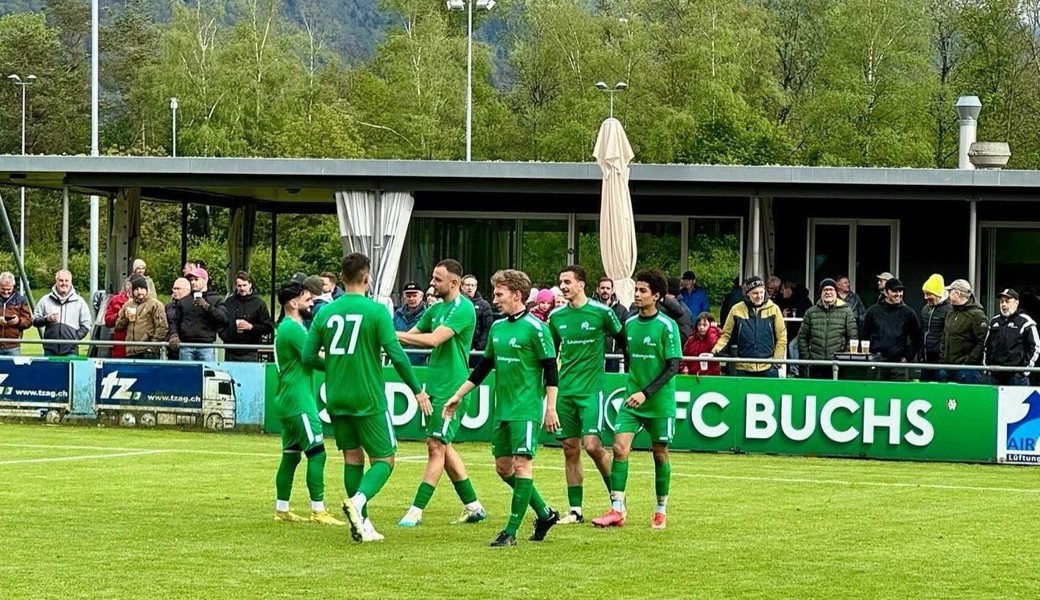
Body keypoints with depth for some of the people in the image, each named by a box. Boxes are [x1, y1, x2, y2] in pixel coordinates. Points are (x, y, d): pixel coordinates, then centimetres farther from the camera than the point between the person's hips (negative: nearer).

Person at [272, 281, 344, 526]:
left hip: (289, 401, 10)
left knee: (291, 454, 12)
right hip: (298, 402, -10)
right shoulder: (293, 328, -15)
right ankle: (318, 511, -11)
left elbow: (307, 358, 17)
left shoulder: (288, 327, 18)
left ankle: (282, 510, 15)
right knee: (317, 453, -10)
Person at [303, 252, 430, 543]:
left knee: (353, 457, 15)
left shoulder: (325, 312, 2)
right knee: (384, 459, 5)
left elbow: (308, 357, 4)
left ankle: (362, 525, 12)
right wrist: (417, 391, -5)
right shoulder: (376, 311, -10)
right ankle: (358, 501, -22)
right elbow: (396, 354, -14)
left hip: (336, 399, 4)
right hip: (368, 398, -4)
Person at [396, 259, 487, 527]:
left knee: (437, 446, -8)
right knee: (443, 448, 13)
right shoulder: (435, 309, 13)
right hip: (434, 385, 9)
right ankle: (473, 507, 21)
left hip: (451, 389, -9)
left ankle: (417, 510, -8)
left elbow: (434, 339, -24)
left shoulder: (463, 308, -14)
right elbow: (412, 336, 13)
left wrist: (395, 334, -23)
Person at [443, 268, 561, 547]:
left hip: (526, 409, -8)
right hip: (502, 409, 8)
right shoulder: (497, 328, 12)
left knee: (521, 465, -9)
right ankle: (545, 514, 23)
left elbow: (551, 370, -11)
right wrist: (458, 395, 20)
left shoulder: (535, 328, -10)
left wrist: (551, 408, -15)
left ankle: (511, 531, -6)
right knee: (503, 467, 10)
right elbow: (483, 367, 21)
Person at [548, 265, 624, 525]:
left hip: (592, 389, -5)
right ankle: (575, 510, 8)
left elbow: (623, 341, 4)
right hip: (564, 390, 5)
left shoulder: (601, 312, -6)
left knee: (592, 444, -14)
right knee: (570, 449, 4)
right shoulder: (556, 316, 7)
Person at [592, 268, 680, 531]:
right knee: (620, 448, -10)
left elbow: (673, 367, -14)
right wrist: (633, 388, 15)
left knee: (660, 454, 6)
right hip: (632, 400, 4)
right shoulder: (630, 324, 6)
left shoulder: (667, 326, -11)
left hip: (660, 401, -4)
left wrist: (646, 393, -21)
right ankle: (617, 510, -9)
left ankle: (661, 511, 20)